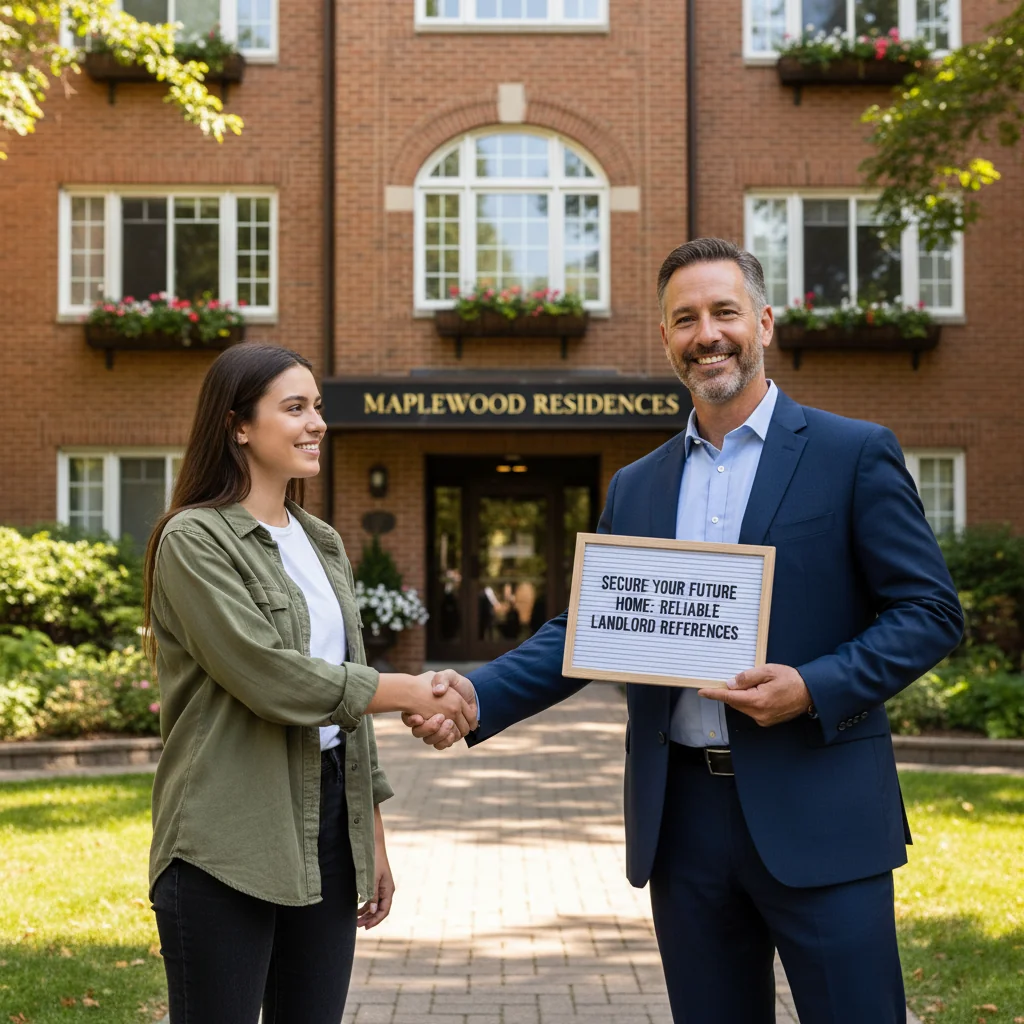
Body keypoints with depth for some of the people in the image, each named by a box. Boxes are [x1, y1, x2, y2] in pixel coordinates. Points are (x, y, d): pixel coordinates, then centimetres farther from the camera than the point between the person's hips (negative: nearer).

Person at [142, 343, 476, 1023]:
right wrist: (410, 693, -13)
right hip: (230, 841, -6)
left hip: (328, 822, 7)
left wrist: (373, 834, 15)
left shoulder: (323, 544, 15)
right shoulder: (193, 540, -7)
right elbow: (266, 673, -18)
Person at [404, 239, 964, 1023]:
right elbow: (582, 631, 11)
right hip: (683, 818, 4)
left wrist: (814, 689, -17)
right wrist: (477, 694, -5)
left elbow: (931, 612, -3)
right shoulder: (636, 488, 12)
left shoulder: (854, 454, -1)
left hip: (817, 815, -4)